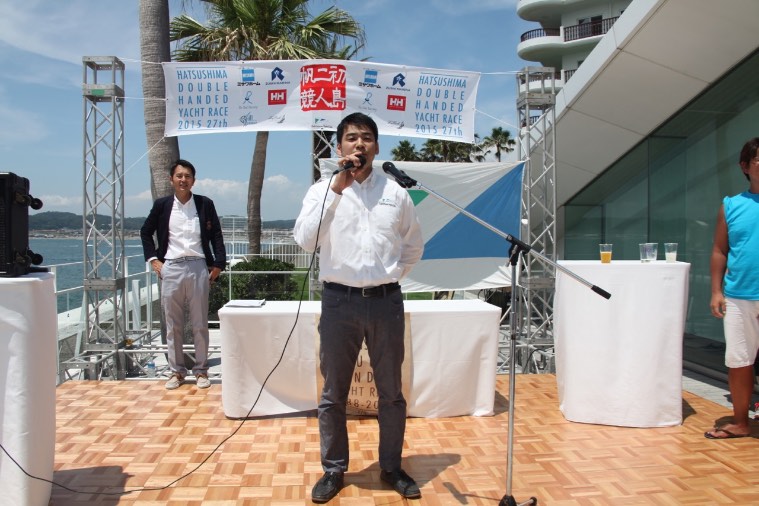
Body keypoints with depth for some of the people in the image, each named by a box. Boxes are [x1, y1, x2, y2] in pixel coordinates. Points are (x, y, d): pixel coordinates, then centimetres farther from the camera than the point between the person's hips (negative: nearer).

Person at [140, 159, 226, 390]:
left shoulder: (205, 204, 4)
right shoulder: (162, 205, 7)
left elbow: (216, 235, 7)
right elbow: (145, 232, 17)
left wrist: (218, 264, -1)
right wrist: (153, 259, 7)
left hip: (198, 268, -1)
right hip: (171, 269, 1)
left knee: (200, 323, 4)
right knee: (173, 324, 7)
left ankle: (201, 370, 15)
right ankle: (176, 371, 19)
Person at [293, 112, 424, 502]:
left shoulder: (396, 192, 6)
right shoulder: (322, 190, 1)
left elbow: (414, 246, 18)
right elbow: (306, 240, -16)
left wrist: (391, 274, 6)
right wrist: (336, 187, -18)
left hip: (386, 301, 2)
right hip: (340, 300, -1)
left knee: (391, 392, 12)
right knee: (333, 393, 9)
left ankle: (392, 467, 29)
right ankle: (333, 469, 26)